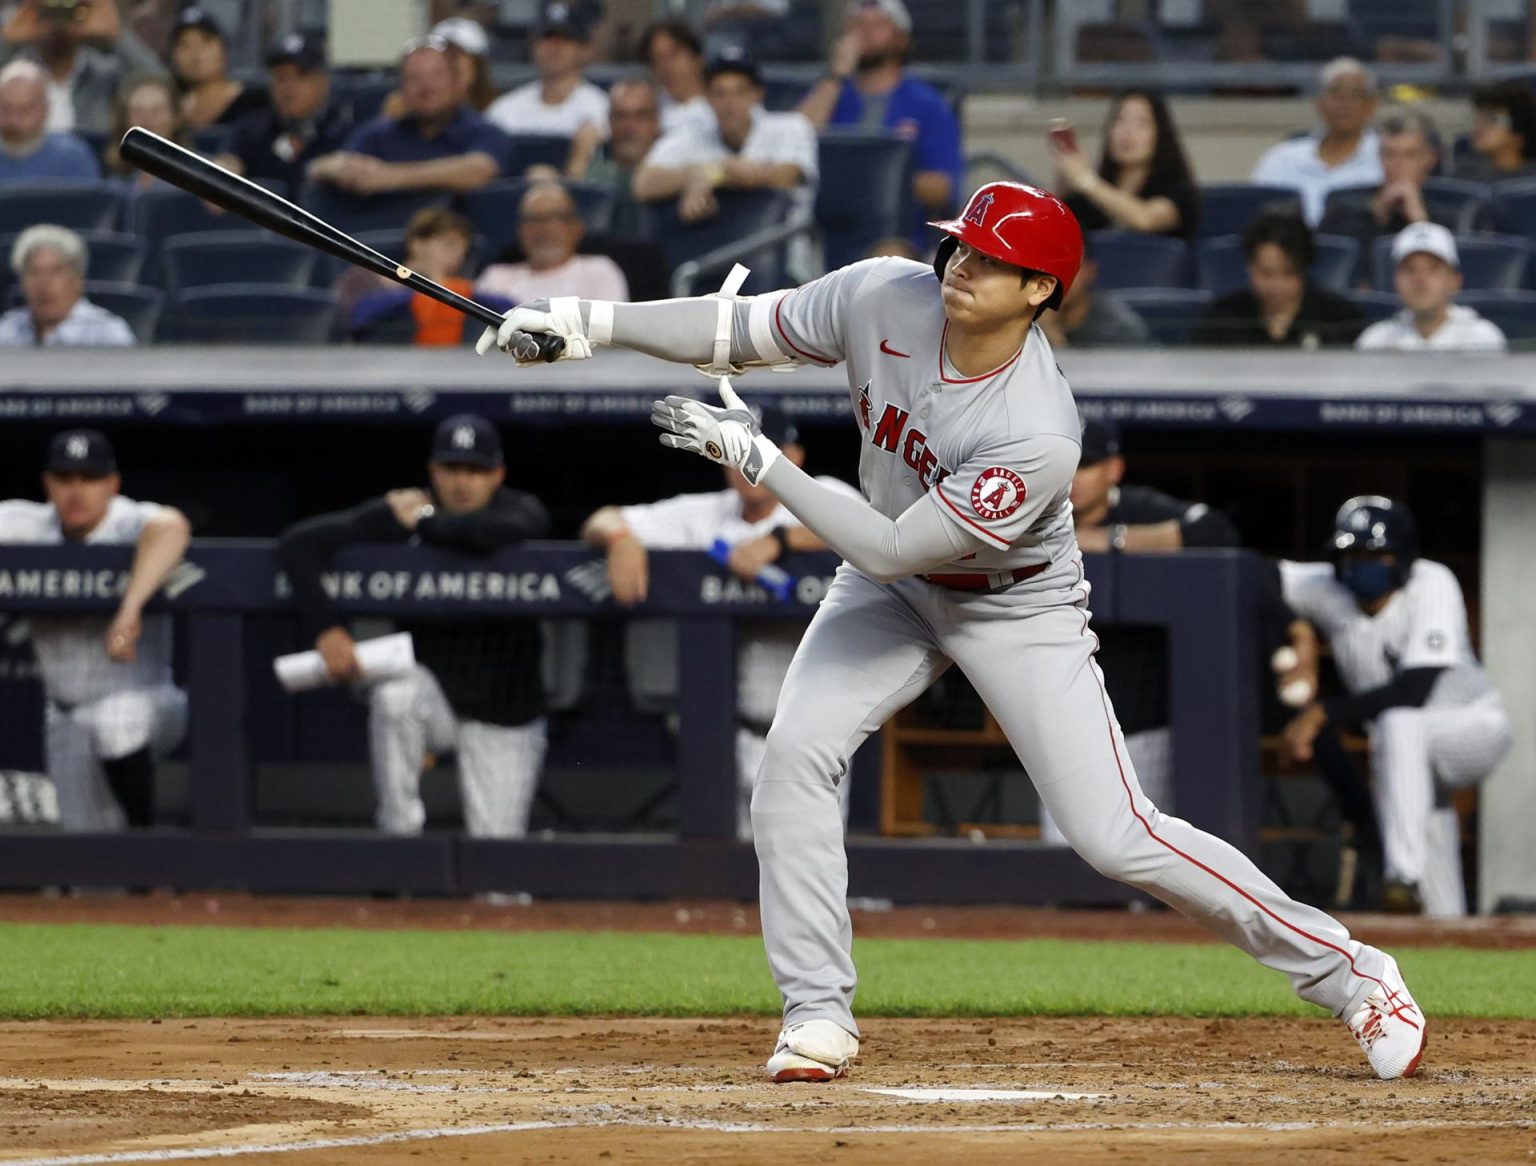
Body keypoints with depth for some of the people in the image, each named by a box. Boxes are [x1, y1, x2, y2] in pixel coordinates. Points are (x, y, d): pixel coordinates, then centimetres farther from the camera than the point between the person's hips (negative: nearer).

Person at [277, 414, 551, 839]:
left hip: (504, 721, 0)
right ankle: (399, 836, -20)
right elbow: (298, 543, -16)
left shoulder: (524, 510, -11)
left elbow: (503, 531, -38)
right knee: (395, 693, -36)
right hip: (432, 688, 0)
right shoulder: (398, 513, -9)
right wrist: (326, 627, -27)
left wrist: (424, 524, -22)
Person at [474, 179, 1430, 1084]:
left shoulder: (1039, 437, -37)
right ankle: (818, 1017, -4)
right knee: (795, 760, -16)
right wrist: (590, 323, -15)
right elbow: (743, 330, -7)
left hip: (1018, 610, -5)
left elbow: (893, 547, -33)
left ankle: (1348, 974, 2)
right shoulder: (884, 297, -21)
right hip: (890, 596, 5)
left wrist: (758, 461, -32)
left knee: (1117, 836, -11)